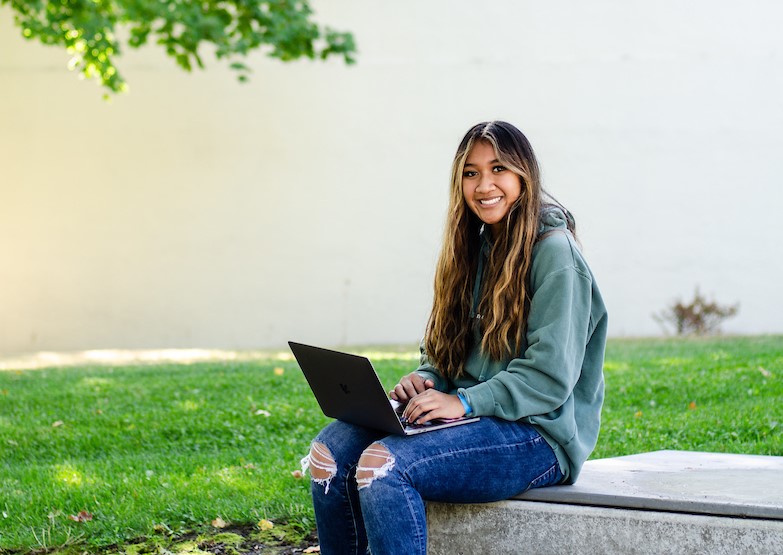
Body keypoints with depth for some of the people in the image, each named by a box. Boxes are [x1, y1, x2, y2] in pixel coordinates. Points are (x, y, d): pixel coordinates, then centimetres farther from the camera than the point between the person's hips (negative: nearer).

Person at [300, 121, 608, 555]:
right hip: (471, 418, 8)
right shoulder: (475, 248, 16)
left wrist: (465, 402, -23)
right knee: (331, 450, -12)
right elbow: (445, 350, 20)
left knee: (383, 464, -30)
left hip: (537, 433, -8)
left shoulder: (553, 251, -9)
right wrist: (424, 381, -2)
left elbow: (550, 375, -16)